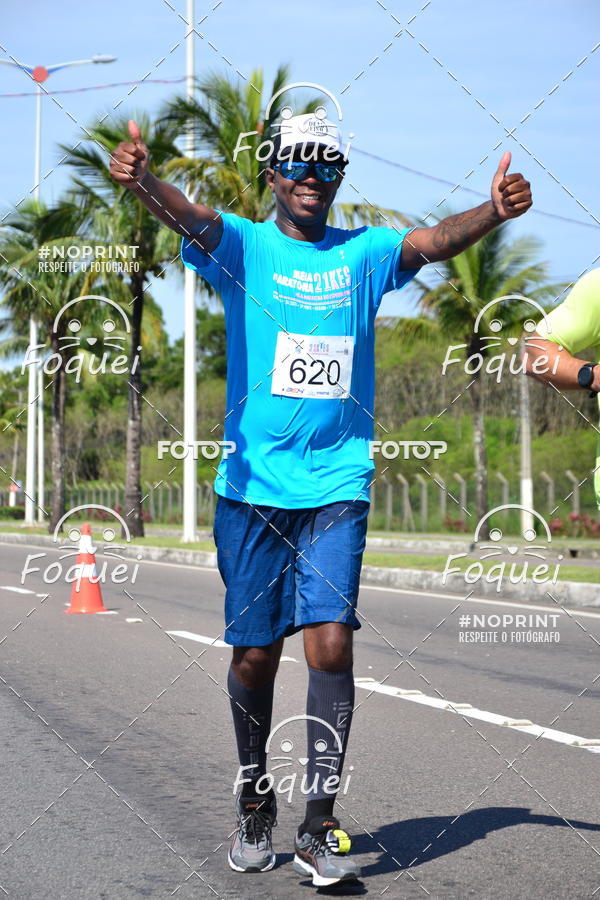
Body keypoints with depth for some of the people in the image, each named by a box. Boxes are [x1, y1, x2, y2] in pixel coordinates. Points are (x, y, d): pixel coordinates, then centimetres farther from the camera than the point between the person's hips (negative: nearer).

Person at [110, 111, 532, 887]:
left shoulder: (364, 253, 8)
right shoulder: (243, 245, 3)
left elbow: (432, 242, -10)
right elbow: (193, 220, -18)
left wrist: (494, 211, -30)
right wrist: (143, 183, -40)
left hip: (337, 484, 1)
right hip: (252, 483, -1)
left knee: (330, 642, -9)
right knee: (255, 653, 6)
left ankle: (319, 825, -2)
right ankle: (254, 805, 27)